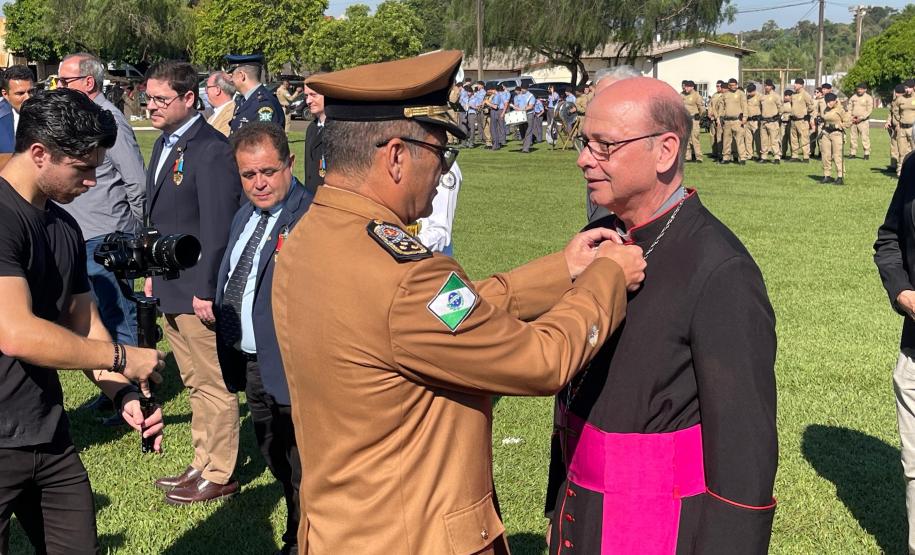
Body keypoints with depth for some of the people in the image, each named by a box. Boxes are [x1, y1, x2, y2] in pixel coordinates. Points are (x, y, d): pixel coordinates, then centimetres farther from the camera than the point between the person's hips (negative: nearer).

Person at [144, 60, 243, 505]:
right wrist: (153, 272, 17)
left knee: (213, 385, 3)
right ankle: (203, 464, 30)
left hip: (197, 291, -9)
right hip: (170, 289, 9)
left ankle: (219, 475, 14)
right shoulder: (164, 144, 12)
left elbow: (218, 227, -21)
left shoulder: (211, 150, -17)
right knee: (194, 383, 18)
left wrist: (206, 291, -21)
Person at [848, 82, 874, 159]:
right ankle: (852, 153, 12)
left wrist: (861, 118, -15)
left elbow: (869, 110, -7)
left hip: (863, 121, -5)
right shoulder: (853, 97, 12)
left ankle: (867, 154, -5)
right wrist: (851, 117, -2)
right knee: (853, 137, 5)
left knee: (865, 137, -9)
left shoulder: (868, 98, -1)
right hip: (853, 120, 5)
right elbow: (849, 108, 15)